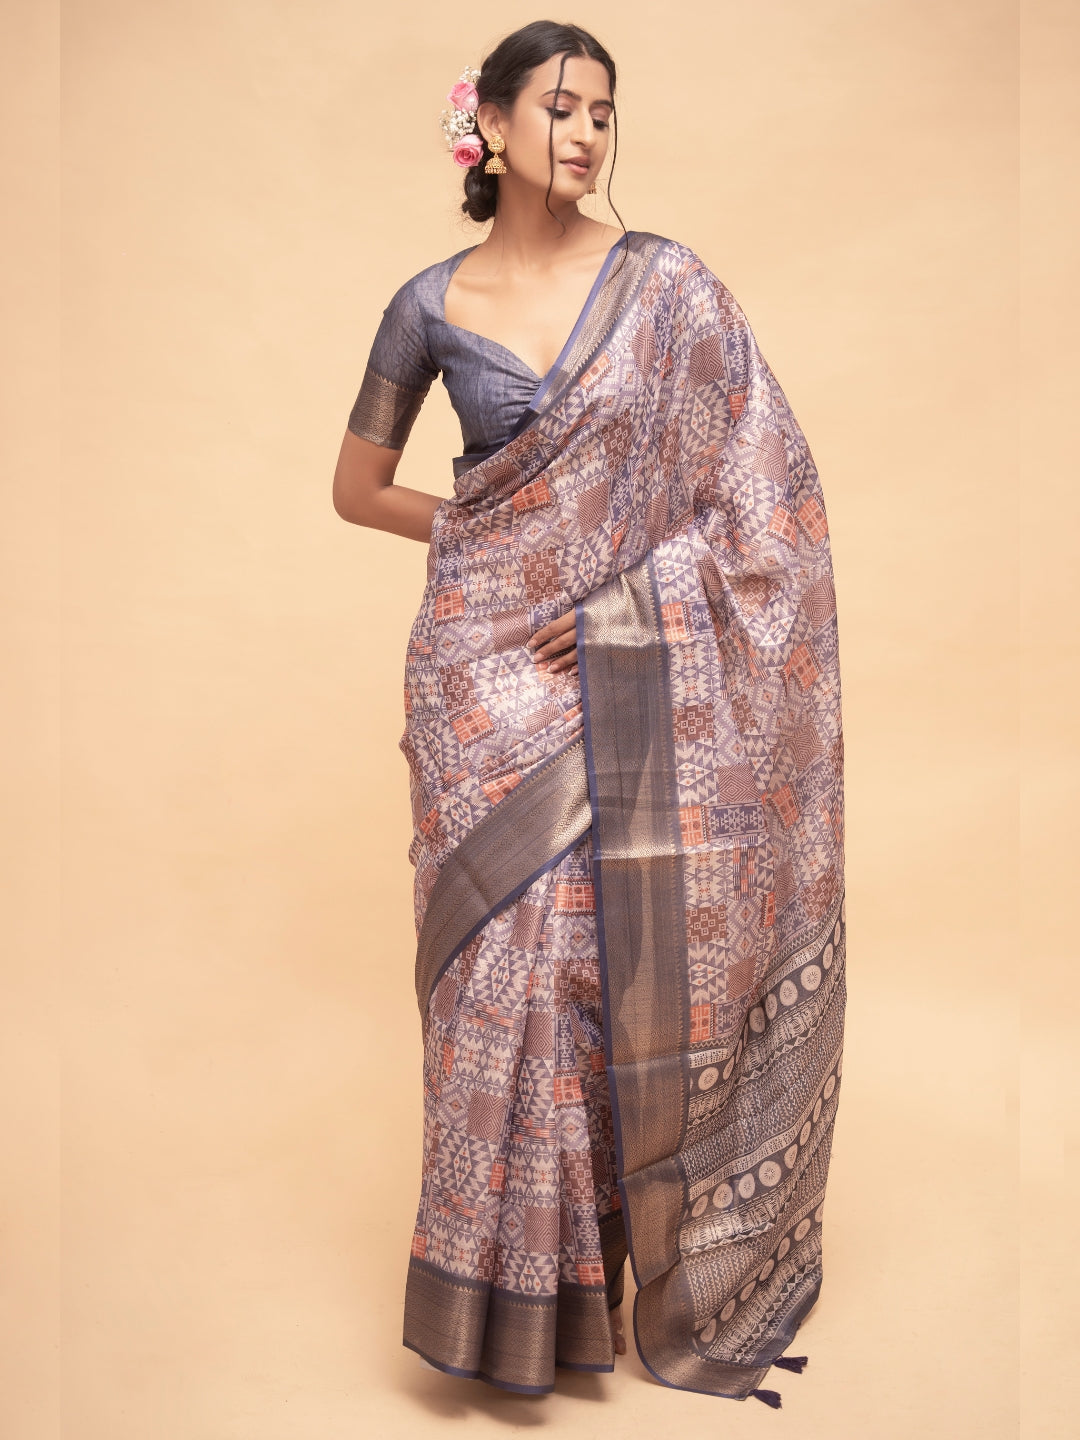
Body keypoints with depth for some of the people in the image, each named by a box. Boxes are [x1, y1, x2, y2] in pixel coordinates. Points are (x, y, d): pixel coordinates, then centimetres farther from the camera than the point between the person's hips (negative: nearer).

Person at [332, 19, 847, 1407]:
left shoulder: (667, 284, 1)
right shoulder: (430, 306, 5)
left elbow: (762, 486, 0)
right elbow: (357, 487, 13)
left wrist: (624, 582, -7)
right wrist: (495, 544, 2)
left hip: (641, 672, 0)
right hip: (492, 675, 1)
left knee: (656, 952, 3)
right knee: (509, 965, 2)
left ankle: (678, 1257, 23)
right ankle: (515, 1281, 19)